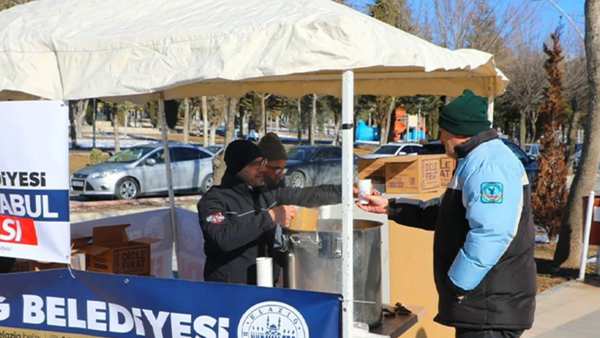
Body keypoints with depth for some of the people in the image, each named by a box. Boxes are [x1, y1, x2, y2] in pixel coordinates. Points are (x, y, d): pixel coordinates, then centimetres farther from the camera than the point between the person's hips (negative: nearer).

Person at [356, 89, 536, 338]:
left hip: (492, 307, -11)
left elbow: (489, 235, -31)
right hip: (481, 303, 11)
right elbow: (447, 213, 29)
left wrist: (458, 284, -23)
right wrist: (390, 207, 25)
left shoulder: (489, 165, -20)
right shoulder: (476, 162, 18)